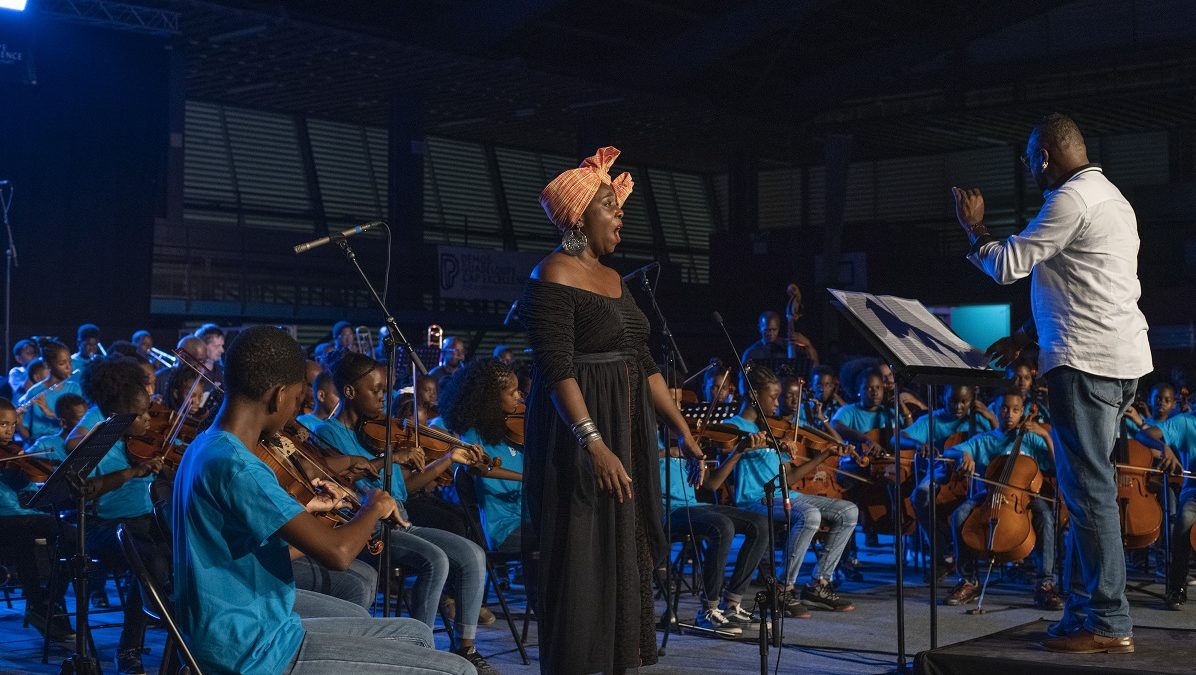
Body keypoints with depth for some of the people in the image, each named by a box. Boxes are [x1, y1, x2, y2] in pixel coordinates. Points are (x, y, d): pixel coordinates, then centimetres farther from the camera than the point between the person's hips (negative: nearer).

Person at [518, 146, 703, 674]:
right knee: (583, 561, -5)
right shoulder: (553, 279, -12)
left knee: (626, 556, 11)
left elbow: (644, 365, 16)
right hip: (578, 438, -9)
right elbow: (556, 371, -22)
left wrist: (682, 429, 14)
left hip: (629, 434, 9)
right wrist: (594, 443, -31)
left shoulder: (614, 280, 13)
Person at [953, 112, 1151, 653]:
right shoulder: (1107, 195, 23)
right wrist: (1030, 334, 24)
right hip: (1117, 358, 10)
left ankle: (1109, 623, -6)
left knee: (1089, 488, -8)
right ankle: (1083, 610, 15)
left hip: (1086, 359, -10)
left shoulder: (1072, 198, -11)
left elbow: (1006, 267, -10)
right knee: (1085, 487, 11)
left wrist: (973, 228, 8)